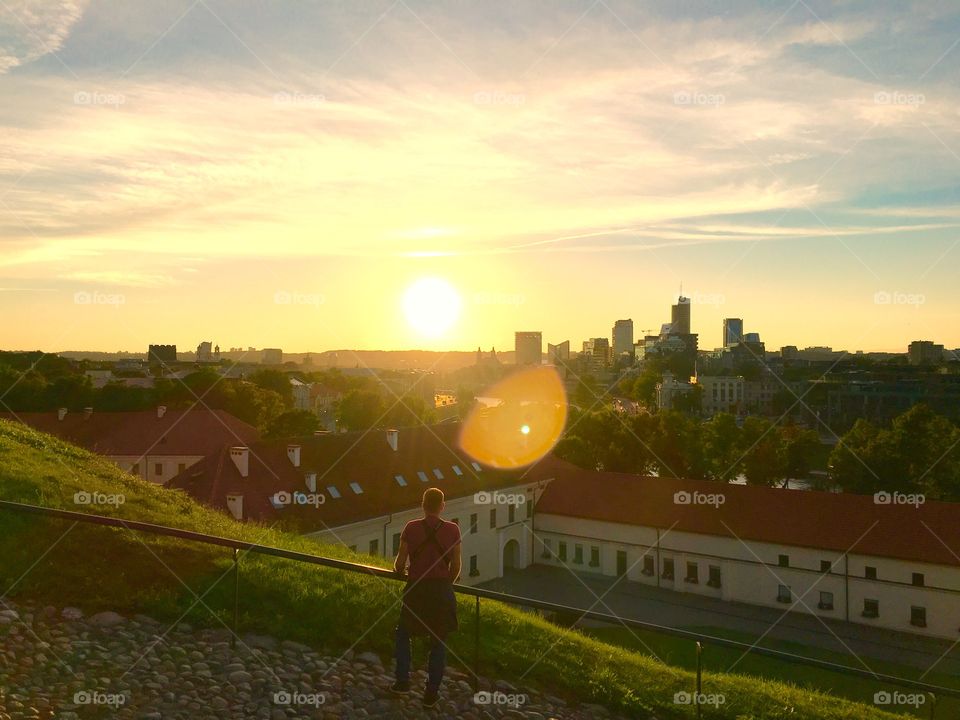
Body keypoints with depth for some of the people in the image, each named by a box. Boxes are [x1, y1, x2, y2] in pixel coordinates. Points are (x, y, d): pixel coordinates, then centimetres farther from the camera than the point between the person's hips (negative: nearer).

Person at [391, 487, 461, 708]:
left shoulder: (411, 527, -6)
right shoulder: (453, 529, -5)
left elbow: (400, 562, -4)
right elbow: (456, 565, -2)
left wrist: (400, 571, 20)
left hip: (416, 590, 0)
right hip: (442, 590, 0)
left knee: (402, 634, 22)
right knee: (438, 642, 13)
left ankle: (403, 681, 16)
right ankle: (431, 693, 14)